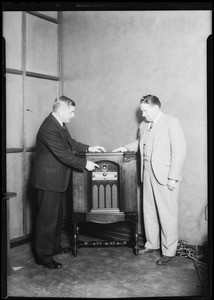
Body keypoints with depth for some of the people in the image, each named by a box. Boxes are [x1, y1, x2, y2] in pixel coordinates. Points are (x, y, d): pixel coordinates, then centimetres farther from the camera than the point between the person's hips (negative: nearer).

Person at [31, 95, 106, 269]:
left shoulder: (60, 125, 6)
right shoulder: (49, 129, -25)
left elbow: (71, 143, 17)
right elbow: (64, 155, -25)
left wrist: (89, 148, 6)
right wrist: (85, 164, -17)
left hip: (57, 179, 10)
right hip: (48, 179, -10)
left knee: (57, 215, 21)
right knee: (47, 218, 1)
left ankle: (55, 246, 37)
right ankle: (43, 256, 14)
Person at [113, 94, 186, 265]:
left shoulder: (172, 123, -9)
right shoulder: (144, 125, 13)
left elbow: (179, 151, -13)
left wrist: (173, 178, -16)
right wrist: (127, 148, 11)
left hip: (165, 176, -7)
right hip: (148, 174, 7)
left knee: (167, 214, 0)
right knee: (149, 211, 15)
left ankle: (169, 252, 13)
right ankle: (152, 244, 31)